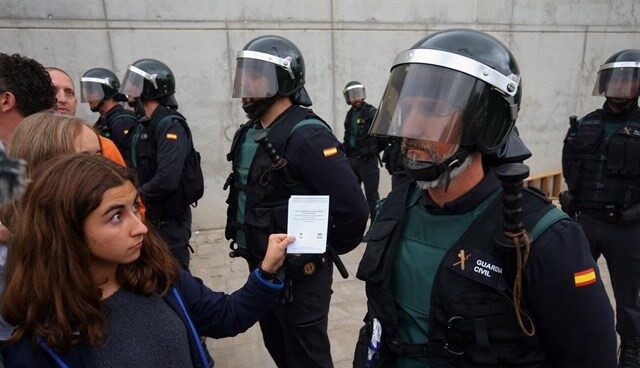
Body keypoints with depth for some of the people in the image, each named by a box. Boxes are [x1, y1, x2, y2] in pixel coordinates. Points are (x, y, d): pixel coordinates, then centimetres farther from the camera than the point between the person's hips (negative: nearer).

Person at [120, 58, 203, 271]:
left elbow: (167, 180, -29)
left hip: (170, 219, -9)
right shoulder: (143, 125, 10)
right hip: (149, 217, 9)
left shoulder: (170, 125, -19)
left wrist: (137, 194, -13)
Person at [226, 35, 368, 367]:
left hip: (298, 274, -8)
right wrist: (259, 263, 15)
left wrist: (330, 248, -13)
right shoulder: (249, 133, 4)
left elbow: (352, 207, -30)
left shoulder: (306, 136, -24)